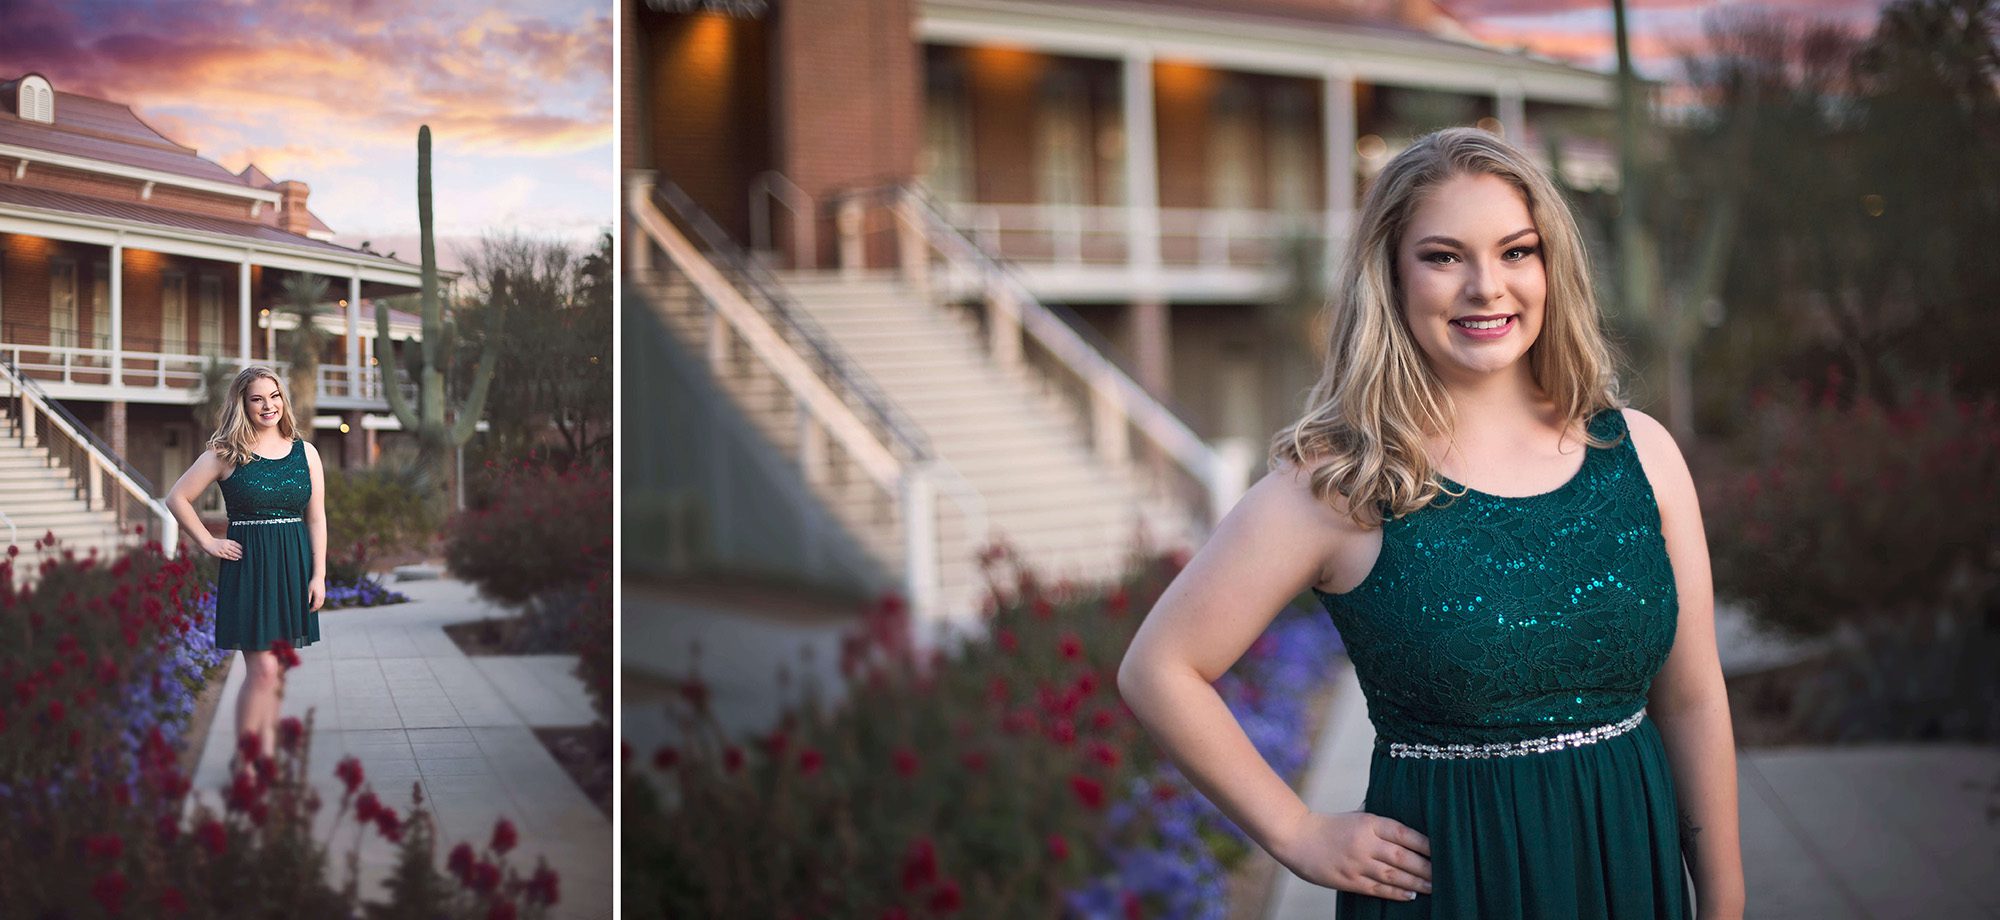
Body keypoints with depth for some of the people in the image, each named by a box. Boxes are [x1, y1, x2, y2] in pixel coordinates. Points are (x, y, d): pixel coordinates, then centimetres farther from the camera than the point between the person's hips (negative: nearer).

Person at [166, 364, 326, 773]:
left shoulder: (305, 452, 8)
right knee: (262, 669, -10)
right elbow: (177, 498, 3)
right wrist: (209, 543, -2)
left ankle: (267, 755, 17)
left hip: (293, 569, 4)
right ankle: (244, 760, -1)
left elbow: (316, 517, 8)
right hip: (248, 567, -4)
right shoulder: (226, 454, -2)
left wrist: (319, 574, 2)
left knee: (277, 671, 9)